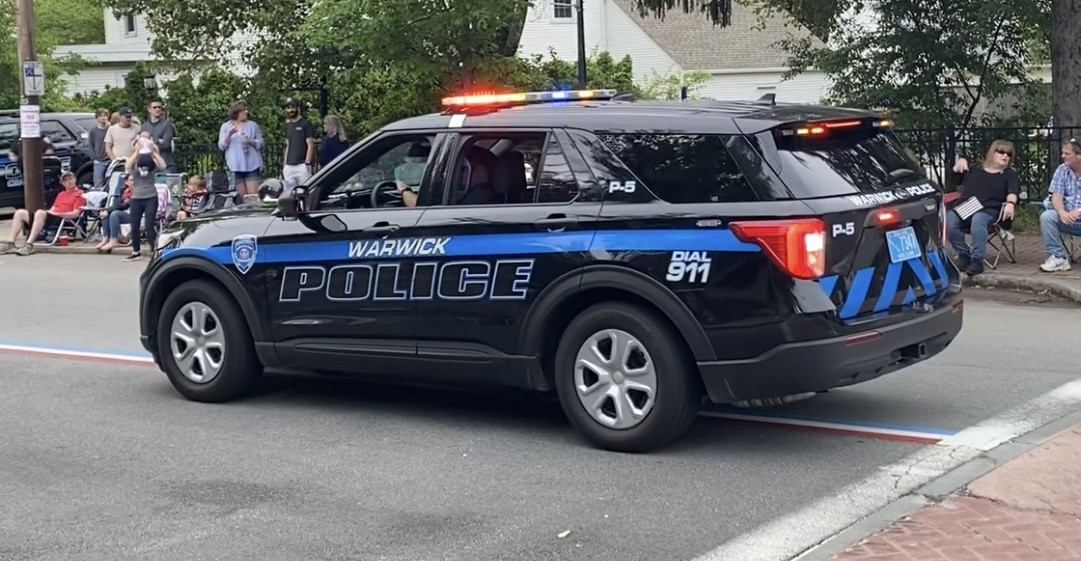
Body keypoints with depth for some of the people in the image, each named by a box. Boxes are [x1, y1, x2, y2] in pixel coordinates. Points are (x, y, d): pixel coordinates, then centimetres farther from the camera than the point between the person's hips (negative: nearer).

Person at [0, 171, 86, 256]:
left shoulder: (79, 194, 6)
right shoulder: (61, 194, 32)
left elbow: (75, 214, -7)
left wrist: (58, 214, -18)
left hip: (63, 219, -9)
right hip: (50, 216, 9)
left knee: (40, 212, -37)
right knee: (20, 213, -5)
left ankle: (29, 245, -47)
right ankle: (10, 243, -20)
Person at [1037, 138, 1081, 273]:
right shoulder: (1062, 170, 7)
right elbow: (1056, 196, -2)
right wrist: (1062, 212, -23)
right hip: (1068, 218, 4)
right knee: (1046, 216, -24)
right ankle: (1058, 257, -15)